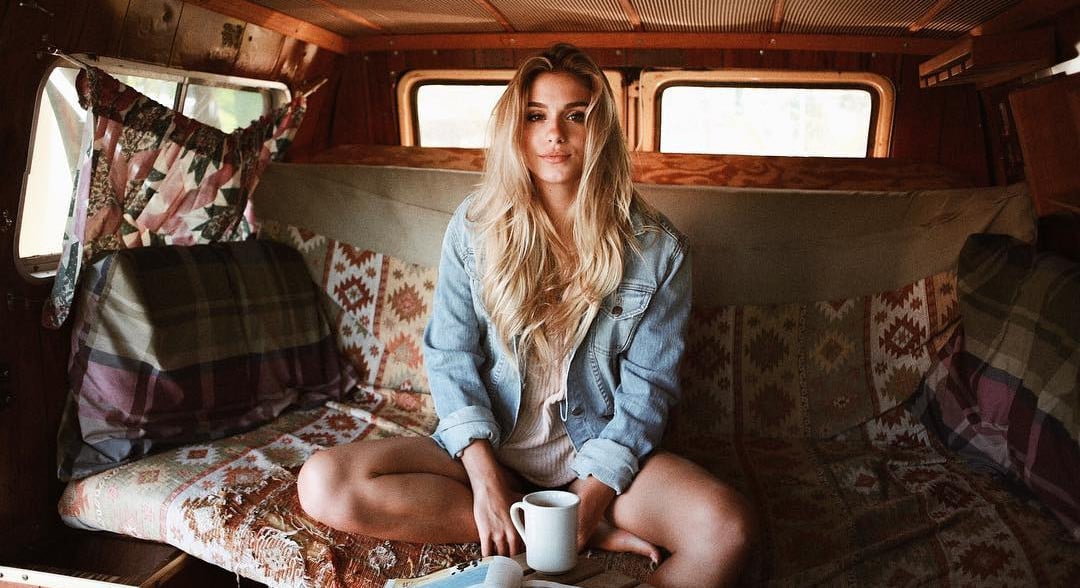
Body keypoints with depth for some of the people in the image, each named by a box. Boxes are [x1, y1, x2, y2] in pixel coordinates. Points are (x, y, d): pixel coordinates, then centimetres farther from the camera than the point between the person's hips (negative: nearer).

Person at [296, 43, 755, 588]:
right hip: (487, 444, 3)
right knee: (323, 483, -22)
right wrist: (483, 475, -15)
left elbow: (648, 381, -5)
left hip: (599, 450, -2)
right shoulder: (476, 225, -3)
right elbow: (450, 353, -2)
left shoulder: (656, 247, -5)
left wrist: (594, 492, -17)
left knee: (726, 527, -31)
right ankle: (594, 533, -16)